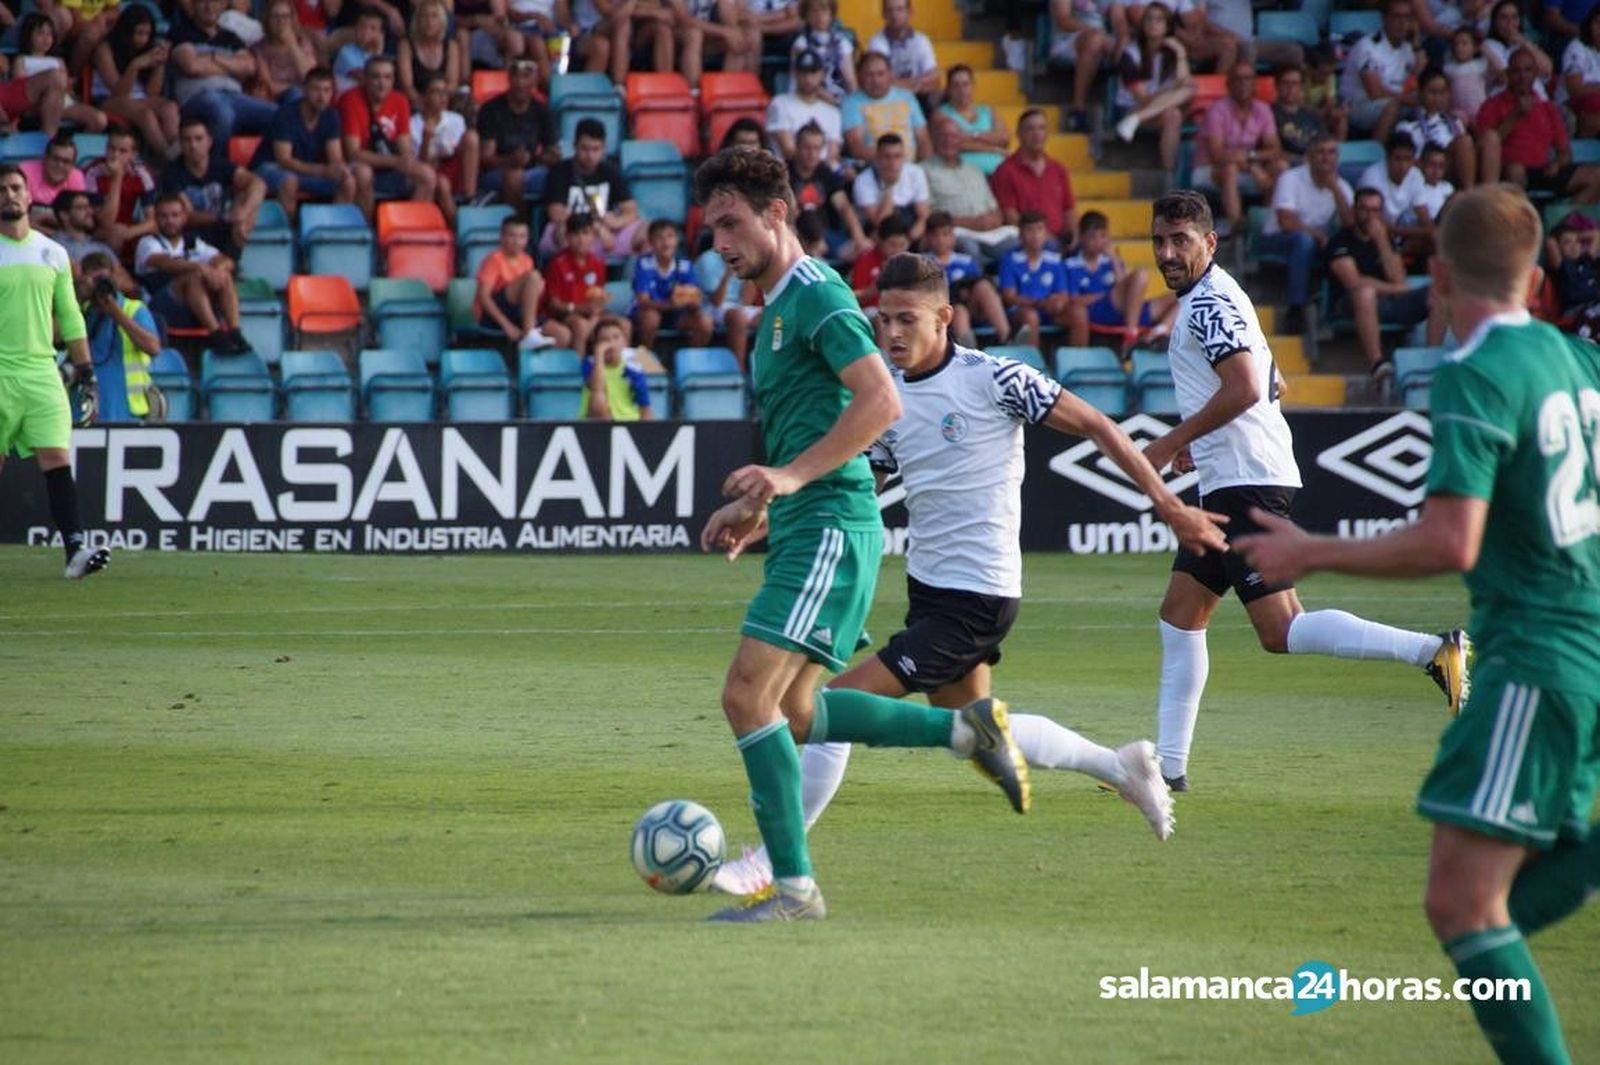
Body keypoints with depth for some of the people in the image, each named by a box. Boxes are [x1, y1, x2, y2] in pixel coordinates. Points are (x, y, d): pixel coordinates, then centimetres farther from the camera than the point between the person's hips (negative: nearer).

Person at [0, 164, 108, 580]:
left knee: (57, 459, -11)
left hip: (43, 371, 2)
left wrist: (86, 374, 14)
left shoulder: (52, 253, 11)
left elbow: (70, 317, 17)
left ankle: (75, 549, -20)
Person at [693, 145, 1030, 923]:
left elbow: (880, 401, -22)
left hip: (830, 526, -11)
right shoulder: (776, 309, 20)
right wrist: (753, 512, 21)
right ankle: (969, 728, 20)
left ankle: (792, 887, -11)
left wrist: (789, 477, -26)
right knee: (794, 712, 13)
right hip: (802, 532, 11)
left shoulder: (814, 295, -10)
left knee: (749, 695, -14)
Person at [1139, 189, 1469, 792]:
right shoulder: (1208, 299, 20)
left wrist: (1172, 443, -14)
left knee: (1281, 634, -16)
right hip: (1229, 485, 11)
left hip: (1247, 484, -11)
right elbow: (1268, 385, 29)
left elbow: (1243, 388, -23)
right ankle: (1169, 764, 15)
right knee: (1179, 617, 13)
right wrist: (1195, 441, 25)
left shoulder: (1209, 302, -12)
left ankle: (1432, 651, -21)